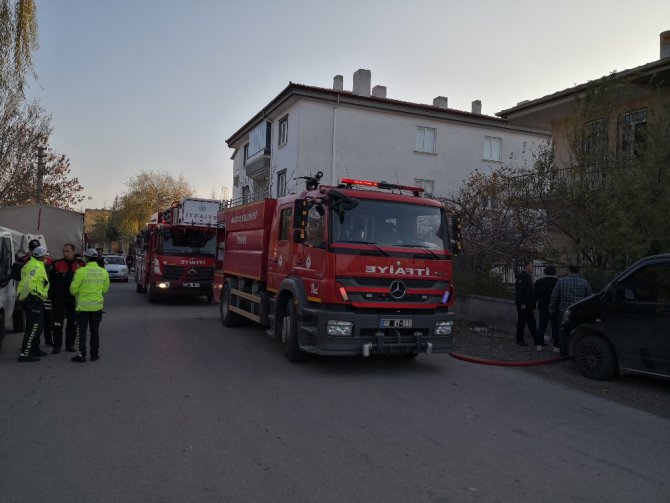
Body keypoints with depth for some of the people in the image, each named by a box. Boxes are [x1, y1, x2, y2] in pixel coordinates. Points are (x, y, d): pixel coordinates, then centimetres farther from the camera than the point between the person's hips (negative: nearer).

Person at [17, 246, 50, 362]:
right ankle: (24, 353, -11)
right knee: (33, 326, -10)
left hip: (34, 300, 11)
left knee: (38, 325, 20)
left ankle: (34, 349, 32)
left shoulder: (31, 264, 19)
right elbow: (28, 283, -24)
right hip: (33, 299, -11)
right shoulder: (36, 266, -15)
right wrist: (24, 296, -14)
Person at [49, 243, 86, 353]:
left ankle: (70, 344, 20)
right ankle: (57, 345, 10)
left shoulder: (80, 264, 2)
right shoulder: (57, 264, -1)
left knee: (73, 323, 9)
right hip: (59, 298, -1)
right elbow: (51, 280, 2)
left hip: (74, 298, 2)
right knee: (58, 323, 1)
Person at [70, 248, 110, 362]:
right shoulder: (104, 272, -1)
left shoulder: (81, 271, -13)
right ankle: (95, 354, 18)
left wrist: (77, 294, 12)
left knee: (81, 331, 6)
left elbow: (73, 289, -10)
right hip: (97, 306, 4)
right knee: (95, 331, 13)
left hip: (83, 306, -4)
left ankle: (81, 355, 7)